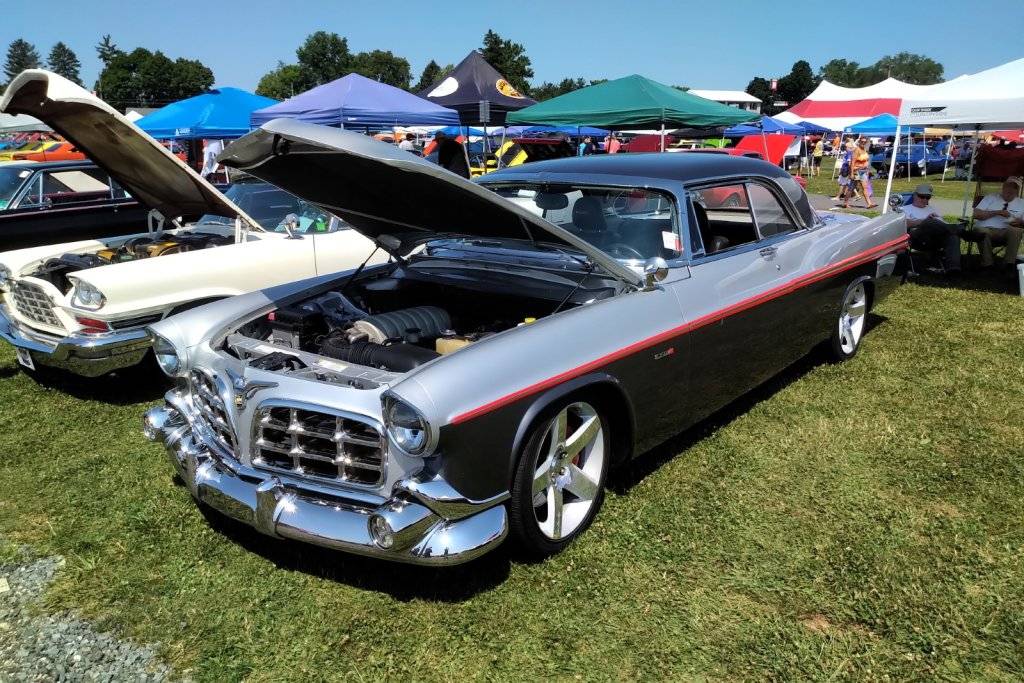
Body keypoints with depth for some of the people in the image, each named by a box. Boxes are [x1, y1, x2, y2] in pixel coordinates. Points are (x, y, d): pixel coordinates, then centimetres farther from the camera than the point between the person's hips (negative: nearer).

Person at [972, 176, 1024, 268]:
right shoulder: (990, 197, 16)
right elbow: (976, 214, 2)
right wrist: (997, 212, -7)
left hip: (1006, 232, 2)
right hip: (986, 229, -2)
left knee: (1016, 231, -33)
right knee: (981, 231, -38)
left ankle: (1009, 264, -29)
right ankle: (987, 265, -34)